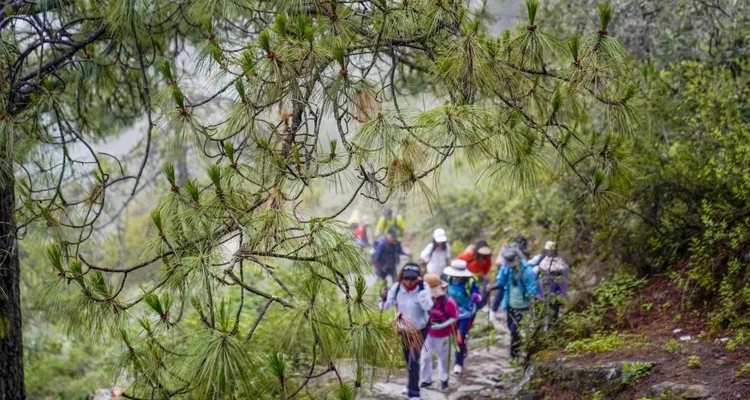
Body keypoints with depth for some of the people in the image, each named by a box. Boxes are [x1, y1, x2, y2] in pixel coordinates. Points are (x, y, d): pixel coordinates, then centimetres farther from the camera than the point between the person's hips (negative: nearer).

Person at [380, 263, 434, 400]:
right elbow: (386, 305, -12)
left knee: (413, 360, -9)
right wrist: (383, 298, -33)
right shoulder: (396, 287, -16)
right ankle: (412, 386, 44)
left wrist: (422, 291, -47)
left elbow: (428, 306, -37)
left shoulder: (423, 288, -25)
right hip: (404, 329, 5)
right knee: (408, 359, 22)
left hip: (419, 330, -5)